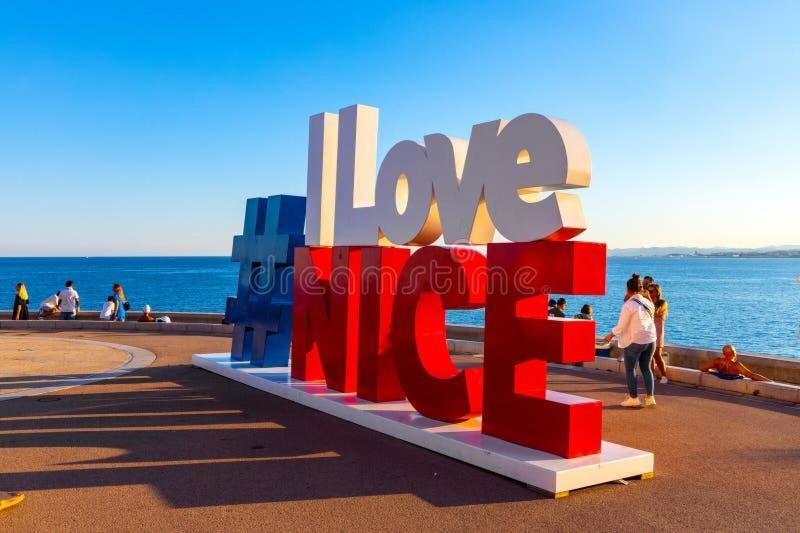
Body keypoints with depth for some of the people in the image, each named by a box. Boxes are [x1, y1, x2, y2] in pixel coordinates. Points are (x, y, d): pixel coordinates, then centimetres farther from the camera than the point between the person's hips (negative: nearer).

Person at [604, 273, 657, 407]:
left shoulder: (628, 305, -15)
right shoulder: (648, 303, 4)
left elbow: (621, 326, -13)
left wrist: (611, 335, 4)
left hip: (634, 341, -6)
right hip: (650, 340, 6)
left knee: (630, 369, 7)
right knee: (646, 368, 16)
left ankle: (633, 398, 10)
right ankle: (650, 397, 13)